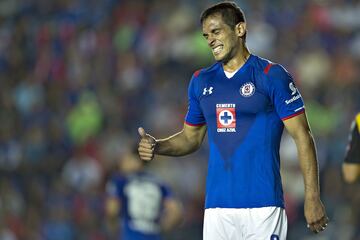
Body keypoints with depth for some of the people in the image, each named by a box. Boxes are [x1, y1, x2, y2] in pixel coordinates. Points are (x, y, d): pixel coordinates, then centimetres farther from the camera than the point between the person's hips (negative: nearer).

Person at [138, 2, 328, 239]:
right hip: (217, 207, 5)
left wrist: (313, 198, -10)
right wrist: (157, 147, 3)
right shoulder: (201, 81, 14)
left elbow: (302, 137, -3)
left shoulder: (271, 75, -2)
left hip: (263, 205, -5)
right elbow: (191, 138, 24)